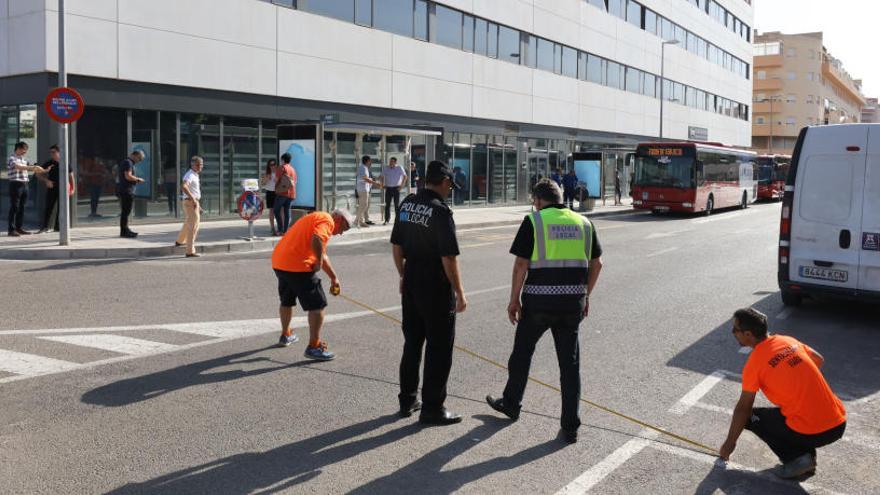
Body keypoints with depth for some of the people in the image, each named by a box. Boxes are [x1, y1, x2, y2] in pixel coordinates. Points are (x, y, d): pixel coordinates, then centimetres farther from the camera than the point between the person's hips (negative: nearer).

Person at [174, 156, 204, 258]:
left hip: (194, 202, 10)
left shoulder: (195, 175, 16)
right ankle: (190, 251, -12)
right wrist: (193, 199, -33)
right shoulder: (190, 175, -15)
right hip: (191, 202, -10)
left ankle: (180, 241, 50)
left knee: (188, 223, 28)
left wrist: (198, 205, 24)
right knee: (193, 226, -11)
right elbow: (184, 187, -33)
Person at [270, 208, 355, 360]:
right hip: (298, 266, -10)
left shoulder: (316, 217, 25)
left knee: (287, 301, 28)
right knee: (318, 305, -2)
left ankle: (285, 335, 47)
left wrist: (333, 278, 33)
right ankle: (314, 347, 0)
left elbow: (322, 254, 32)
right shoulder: (327, 220, -6)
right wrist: (319, 262, -12)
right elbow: (316, 240, -27)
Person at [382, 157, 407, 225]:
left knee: (397, 204, -1)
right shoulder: (386, 169, 9)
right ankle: (387, 220, 6)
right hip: (388, 188, 3)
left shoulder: (399, 169, -1)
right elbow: (383, 177, 21)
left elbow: (405, 176, -2)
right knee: (387, 204, 1)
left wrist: (401, 185, -10)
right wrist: (383, 185, 8)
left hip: (396, 188, -3)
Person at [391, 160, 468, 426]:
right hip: (436, 287, -7)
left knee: (412, 343, 17)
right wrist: (459, 292, -11)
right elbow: (449, 257, -19)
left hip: (411, 284, 7)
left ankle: (407, 401, 27)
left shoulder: (407, 204, 5)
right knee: (439, 348, 3)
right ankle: (432, 408, 9)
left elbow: (396, 245, 11)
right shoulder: (440, 211, -18)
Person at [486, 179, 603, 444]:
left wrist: (514, 299, -2)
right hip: (572, 302, 3)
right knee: (570, 362, 8)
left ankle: (511, 404, 35)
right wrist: (585, 295, 21)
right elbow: (596, 264, 12)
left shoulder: (534, 221, -4)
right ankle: (570, 427, 9)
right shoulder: (583, 223, 9)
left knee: (522, 353, 17)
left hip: (539, 302, -3)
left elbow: (521, 265, -9)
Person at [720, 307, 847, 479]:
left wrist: (729, 443, 11)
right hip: (840, 424, 7)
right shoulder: (789, 341, 8)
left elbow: (743, 408, -1)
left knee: (750, 417, 11)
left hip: (812, 433, -7)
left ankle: (795, 459, -2)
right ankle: (807, 452, 17)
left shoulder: (755, 363, -9)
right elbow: (819, 360, 26)